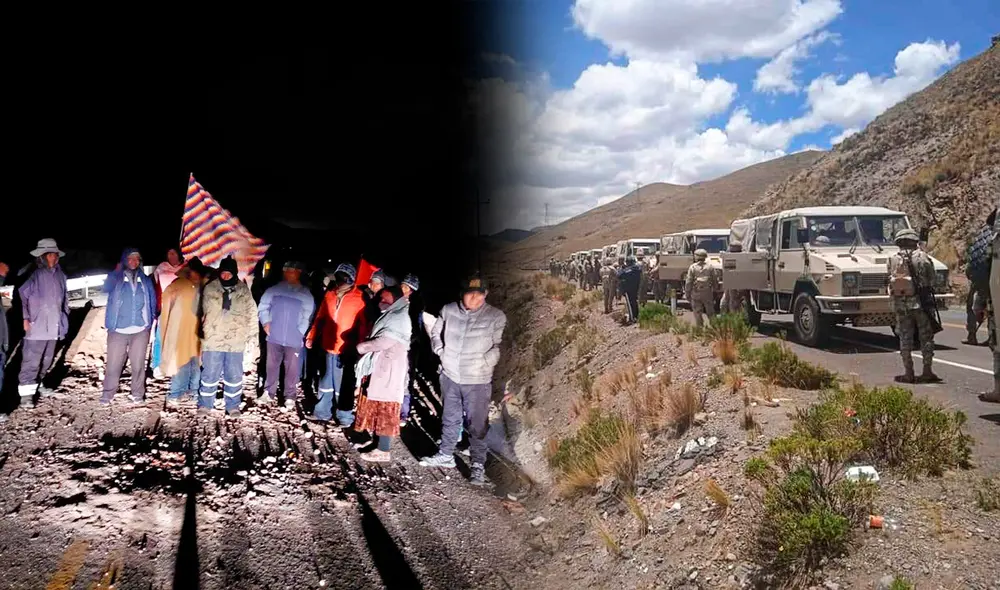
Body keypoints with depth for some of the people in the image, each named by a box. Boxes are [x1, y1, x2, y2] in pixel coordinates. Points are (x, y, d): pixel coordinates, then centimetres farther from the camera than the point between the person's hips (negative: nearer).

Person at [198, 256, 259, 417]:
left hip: (236, 342, 0)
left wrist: (253, 340, 1)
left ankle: (233, 406, 20)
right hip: (213, 340, 0)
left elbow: (252, 316, 4)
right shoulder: (209, 289, 1)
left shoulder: (244, 291, 0)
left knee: (234, 375, 8)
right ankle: (205, 404, 20)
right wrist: (203, 334, 15)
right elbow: (204, 313, 12)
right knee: (210, 374, 7)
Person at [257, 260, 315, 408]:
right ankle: (269, 393, 27)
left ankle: (290, 397, 12)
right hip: (274, 337, 2)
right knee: (272, 366, 13)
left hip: (294, 339, -2)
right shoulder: (274, 290, 3)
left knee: (292, 369, 2)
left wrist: (300, 332, -12)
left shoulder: (305, 294, -2)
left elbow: (308, 316, -3)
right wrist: (266, 322, -5)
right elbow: (263, 306, 9)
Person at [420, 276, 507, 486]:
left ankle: (478, 465, 12)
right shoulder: (448, 310, -2)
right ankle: (445, 455, 37)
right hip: (449, 376, 4)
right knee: (449, 419, 21)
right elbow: (436, 333, 14)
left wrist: (484, 362, -16)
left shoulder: (496, 317, -13)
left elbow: (500, 346, -11)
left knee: (477, 425, 0)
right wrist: (441, 352, 2)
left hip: (477, 381, -4)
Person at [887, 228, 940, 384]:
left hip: (900, 304, 2)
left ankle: (908, 373, 8)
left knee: (905, 338, 8)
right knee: (926, 337, 7)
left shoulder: (892, 260, 1)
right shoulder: (922, 257, -6)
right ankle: (927, 371, 7)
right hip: (921, 302, -2)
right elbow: (932, 280, -3)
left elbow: (890, 282, 3)